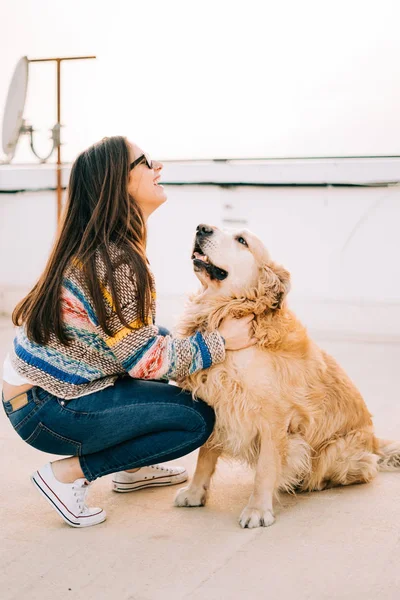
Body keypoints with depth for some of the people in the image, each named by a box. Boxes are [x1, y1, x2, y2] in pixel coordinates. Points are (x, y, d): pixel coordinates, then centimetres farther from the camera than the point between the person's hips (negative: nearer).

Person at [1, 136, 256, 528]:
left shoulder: (91, 247, 6)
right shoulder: (115, 261, -23)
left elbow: (136, 335, 15)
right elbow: (145, 359, -20)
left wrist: (207, 331, 7)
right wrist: (221, 341, -11)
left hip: (40, 383, 9)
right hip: (44, 411, -9)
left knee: (167, 337, 17)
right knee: (197, 419, -8)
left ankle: (132, 468, 23)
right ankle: (67, 474, -3)